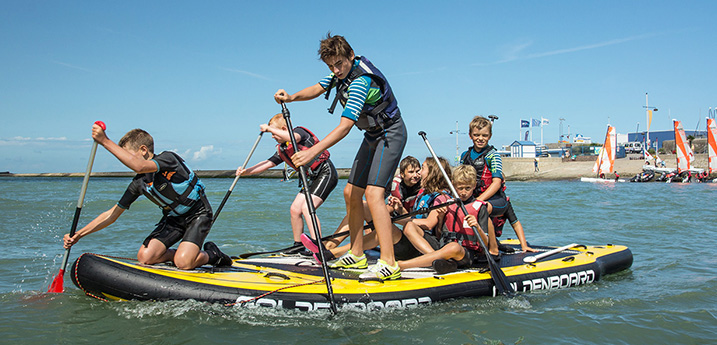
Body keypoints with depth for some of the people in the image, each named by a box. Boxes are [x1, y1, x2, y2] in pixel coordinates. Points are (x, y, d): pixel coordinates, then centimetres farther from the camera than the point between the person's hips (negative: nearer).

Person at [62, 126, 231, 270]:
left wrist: (105, 141, -40)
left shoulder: (168, 158, -20)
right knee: (144, 257, -12)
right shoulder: (139, 183, -1)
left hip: (198, 214, -7)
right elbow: (112, 214, 3)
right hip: (174, 218, 7)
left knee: (183, 263, -25)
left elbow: (139, 166, -41)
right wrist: (78, 234, -4)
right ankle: (184, 253, 9)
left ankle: (211, 254, 5)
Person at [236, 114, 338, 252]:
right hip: (314, 178, 9)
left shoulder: (300, 131, -10)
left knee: (306, 208, -22)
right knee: (295, 209, 6)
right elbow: (268, 163, 12)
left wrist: (269, 128, -24)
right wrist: (246, 171, 1)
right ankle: (298, 245, 19)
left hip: (326, 172, -9)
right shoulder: (282, 149, 12)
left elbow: (292, 138, -34)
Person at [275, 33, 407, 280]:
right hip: (372, 136, 10)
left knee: (373, 193, -24)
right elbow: (316, 89, 2)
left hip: (390, 134, -10)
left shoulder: (361, 80, -30)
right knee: (351, 192, 7)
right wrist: (291, 97, -19)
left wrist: (312, 152, -44)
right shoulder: (342, 71, -2)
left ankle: (388, 263, -27)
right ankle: (356, 255, 15)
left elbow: (345, 127, -37)